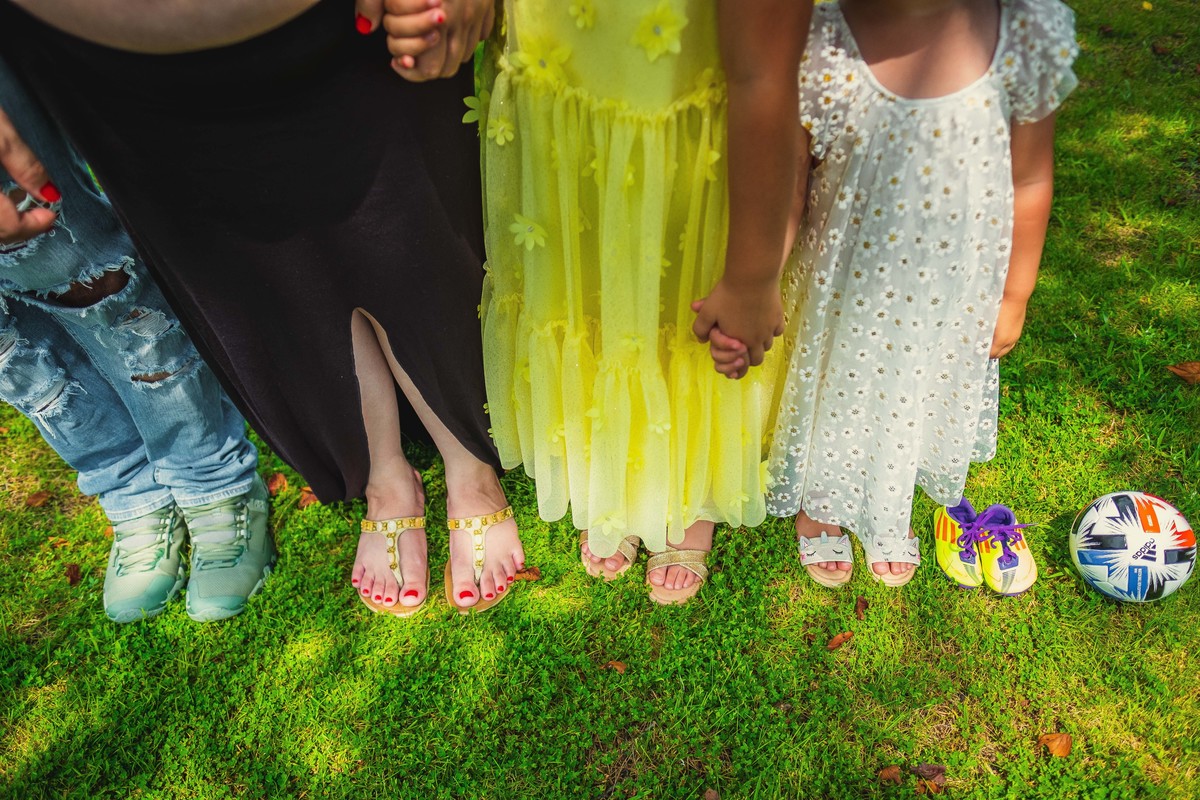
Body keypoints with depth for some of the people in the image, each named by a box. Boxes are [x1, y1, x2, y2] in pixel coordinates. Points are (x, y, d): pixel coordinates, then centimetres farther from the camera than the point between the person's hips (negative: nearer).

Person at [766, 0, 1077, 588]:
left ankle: (889, 518, 56)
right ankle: (817, 508, 54)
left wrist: (1013, 298, 6)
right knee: (835, 390, 22)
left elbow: (1029, 183, -3)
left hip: (951, 294, 3)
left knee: (920, 400, 25)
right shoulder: (820, 47, -23)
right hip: (842, 291, -2)